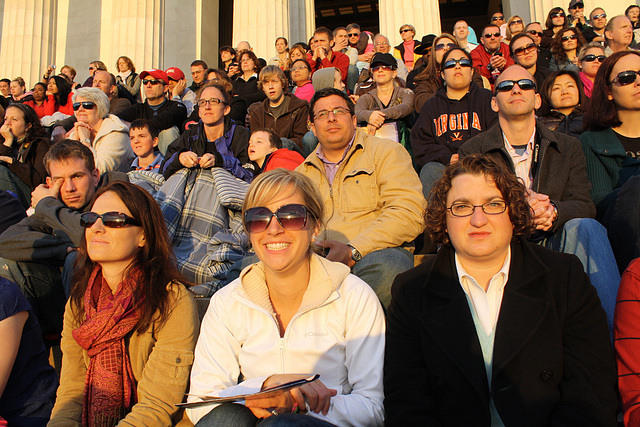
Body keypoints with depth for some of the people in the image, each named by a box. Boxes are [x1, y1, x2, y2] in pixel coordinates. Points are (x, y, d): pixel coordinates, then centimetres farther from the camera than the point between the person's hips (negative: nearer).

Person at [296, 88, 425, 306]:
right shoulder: (303, 172, 25)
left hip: (375, 253, -2)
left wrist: (353, 251, -15)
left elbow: (409, 213, -5)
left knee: (385, 266, -39)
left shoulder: (386, 151, 10)